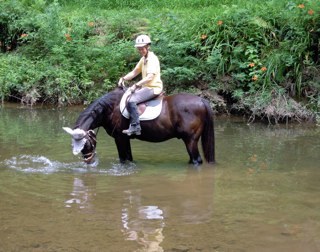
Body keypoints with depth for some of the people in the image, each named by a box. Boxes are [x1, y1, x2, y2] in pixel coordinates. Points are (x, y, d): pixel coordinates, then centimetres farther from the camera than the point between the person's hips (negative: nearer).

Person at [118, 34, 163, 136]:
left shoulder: (152, 59, -16)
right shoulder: (143, 59, 14)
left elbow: (150, 77, -27)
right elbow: (134, 72, 18)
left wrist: (136, 85, -32)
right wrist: (123, 78, 2)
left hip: (154, 88, -10)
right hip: (145, 87, 10)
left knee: (131, 100, -25)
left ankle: (135, 127, -22)